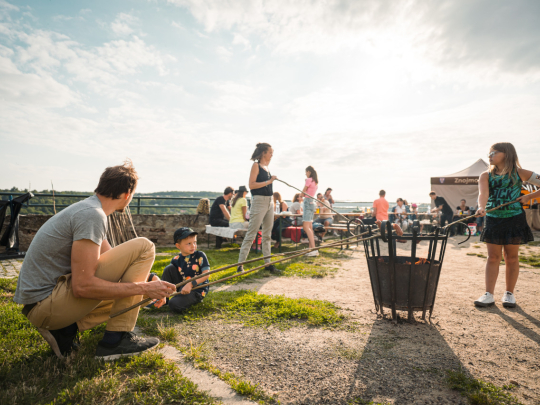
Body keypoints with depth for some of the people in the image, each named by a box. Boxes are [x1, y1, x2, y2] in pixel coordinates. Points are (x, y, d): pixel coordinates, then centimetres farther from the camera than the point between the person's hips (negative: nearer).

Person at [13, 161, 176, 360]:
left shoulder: (88, 209, 11)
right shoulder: (92, 215, -21)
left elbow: (113, 263, 16)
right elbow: (82, 286, -26)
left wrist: (151, 289, 8)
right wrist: (144, 287, -21)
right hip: (45, 303, -10)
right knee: (143, 247, -16)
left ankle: (65, 330, 8)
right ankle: (115, 339, -11)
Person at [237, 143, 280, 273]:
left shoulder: (267, 167, 16)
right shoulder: (256, 165, -7)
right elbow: (251, 185, -17)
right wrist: (269, 181, -17)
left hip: (269, 202, 8)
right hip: (259, 201, -8)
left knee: (267, 234, 10)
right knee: (251, 234, -7)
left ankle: (267, 263, 17)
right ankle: (240, 264, 0)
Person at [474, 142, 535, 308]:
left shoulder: (519, 174, 1)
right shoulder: (486, 176, 2)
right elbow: (483, 193, -16)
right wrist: (481, 207, -35)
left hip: (515, 219, -1)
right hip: (493, 219, 1)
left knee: (511, 257, 8)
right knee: (493, 257, 3)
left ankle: (509, 293, 21)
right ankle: (489, 294, 6)